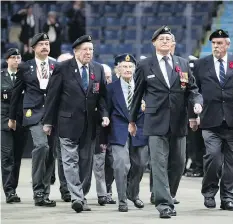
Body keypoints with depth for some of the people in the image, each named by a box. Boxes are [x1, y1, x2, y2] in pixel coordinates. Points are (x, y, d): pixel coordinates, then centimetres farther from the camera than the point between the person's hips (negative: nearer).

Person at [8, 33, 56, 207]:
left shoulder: (57, 67, 9)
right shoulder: (25, 68, 7)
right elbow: (16, 93, 12)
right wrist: (12, 117, 14)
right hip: (34, 113, -3)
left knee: (50, 153, 4)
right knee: (41, 145, -23)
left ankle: (44, 193, 14)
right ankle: (38, 191, -14)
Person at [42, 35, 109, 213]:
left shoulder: (98, 69, 7)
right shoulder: (63, 69, -5)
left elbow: (102, 95, 11)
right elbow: (52, 96, -3)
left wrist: (105, 113, -6)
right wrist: (48, 121, -4)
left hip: (89, 123, 4)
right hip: (68, 121, -4)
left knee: (86, 161, 7)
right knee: (71, 160, -9)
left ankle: (81, 197, 14)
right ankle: (77, 197, -15)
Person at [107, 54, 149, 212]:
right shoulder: (112, 88, 1)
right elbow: (107, 111, 3)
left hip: (139, 131, 3)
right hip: (119, 132, -2)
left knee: (140, 164, 12)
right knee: (121, 165, -13)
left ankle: (133, 194, 37)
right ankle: (122, 200, -2)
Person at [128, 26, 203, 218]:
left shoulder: (183, 64, 10)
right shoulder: (145, 66, 3)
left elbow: (192, 89, 10)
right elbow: (138, 94, 9)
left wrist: (197, 102, -12)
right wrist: (132, 120, 13)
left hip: (179, 122, 3)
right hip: (157, 122, -3)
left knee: (178, 163, 8)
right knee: (160, 163, -9)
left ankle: (166, 196, 27)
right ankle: (164, 204, -11)